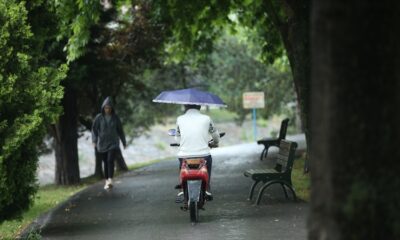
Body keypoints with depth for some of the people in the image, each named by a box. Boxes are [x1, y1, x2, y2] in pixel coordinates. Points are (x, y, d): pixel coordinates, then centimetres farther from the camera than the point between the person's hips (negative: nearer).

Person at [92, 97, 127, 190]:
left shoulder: (115, 118, 1)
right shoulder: (99, 118, -2)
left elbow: (120, 130, 9)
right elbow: (94, 130, -2)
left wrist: (124, 142, 13)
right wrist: (94, 141, -16)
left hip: (113, 143, -1)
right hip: (102, 143, 1)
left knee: (110, 160, -19)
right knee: (105, 163, 7)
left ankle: (110, 181, -29)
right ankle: (107, 182, 17)